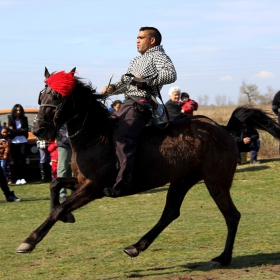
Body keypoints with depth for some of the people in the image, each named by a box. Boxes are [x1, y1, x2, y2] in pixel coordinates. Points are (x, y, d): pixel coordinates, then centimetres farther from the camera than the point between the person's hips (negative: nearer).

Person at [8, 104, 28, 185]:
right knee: (16, 161, 0)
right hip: (14, 142, 0)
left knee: (22, 160, -4)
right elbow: (11, 131, -5)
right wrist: (21, 130, -9)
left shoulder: (24, 119, 5)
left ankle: (22, 178, -2)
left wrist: (15, 131, -10)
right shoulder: (10, 119, 2)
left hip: (23, 142, 0)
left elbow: (26, 130, -3)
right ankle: (17, 178, 1)